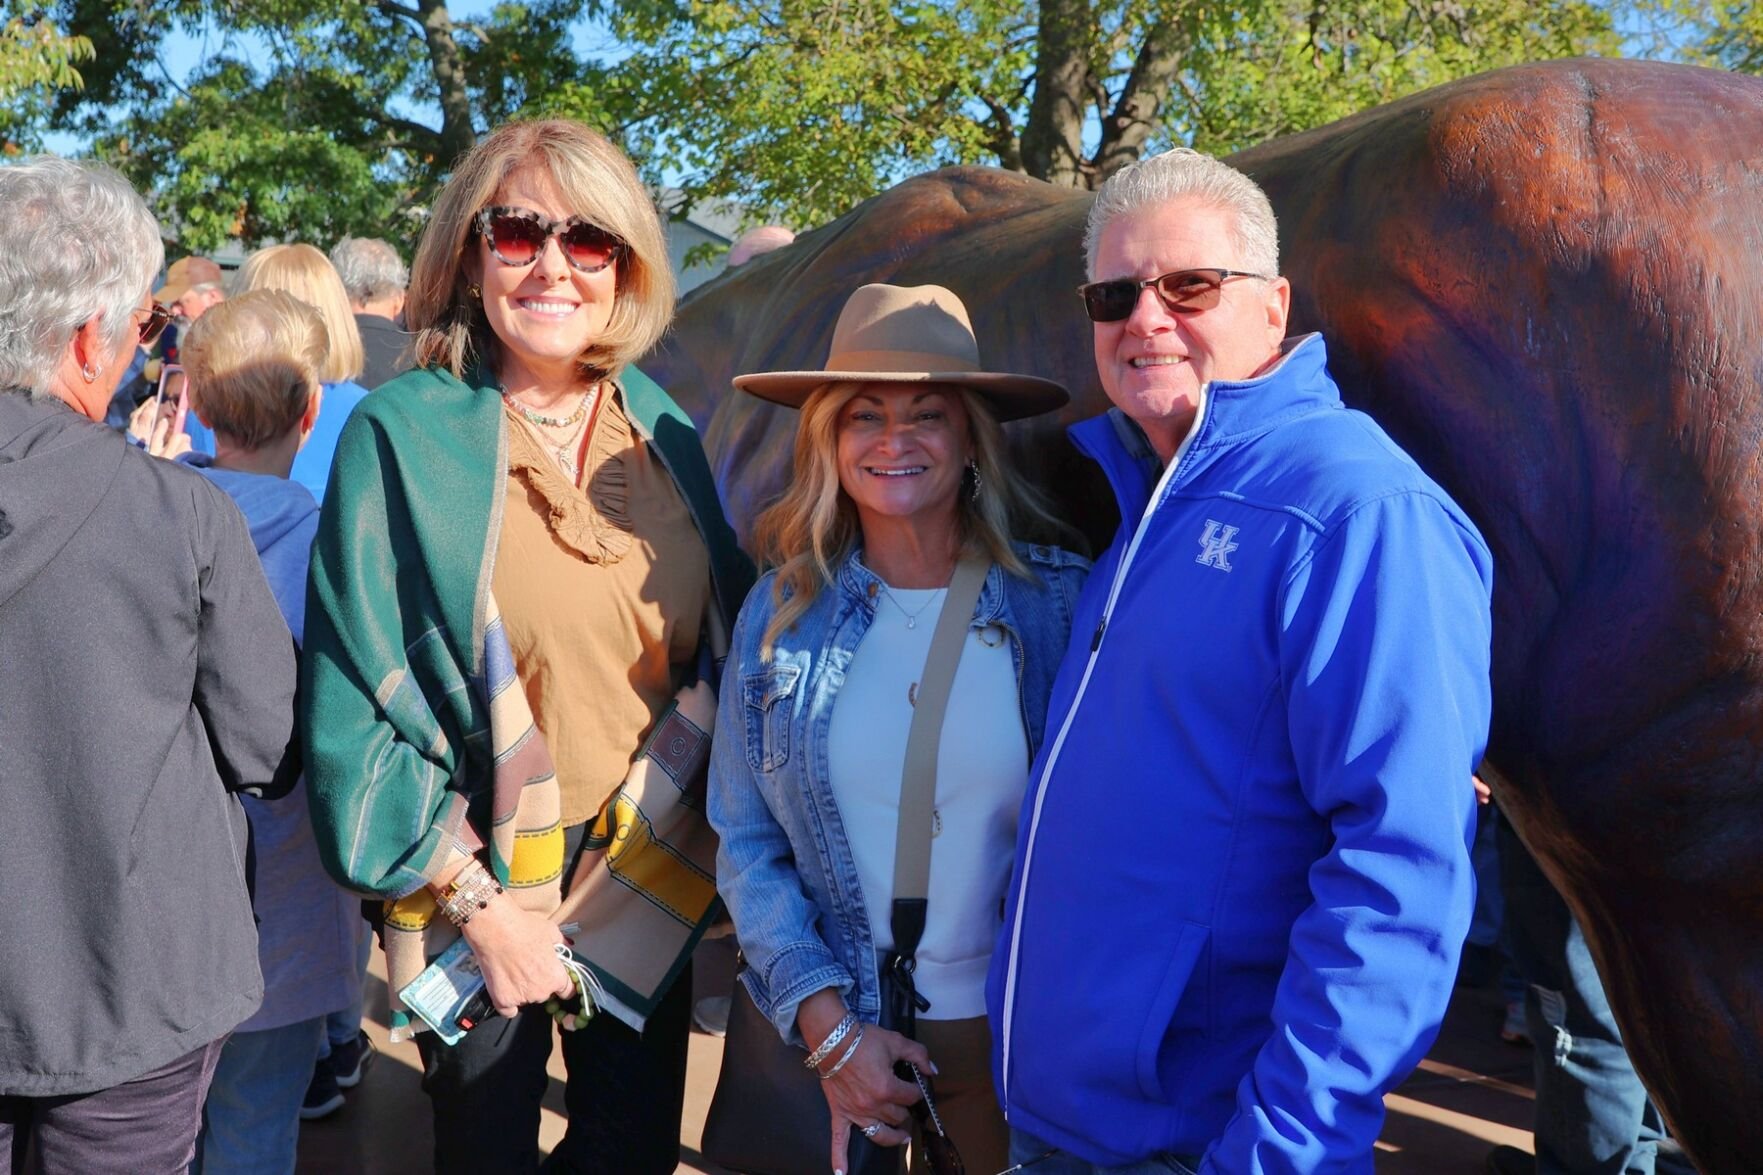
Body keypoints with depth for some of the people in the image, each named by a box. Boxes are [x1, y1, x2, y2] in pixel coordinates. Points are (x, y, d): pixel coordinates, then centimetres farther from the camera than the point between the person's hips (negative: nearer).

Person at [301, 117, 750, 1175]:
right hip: (481, 885, -3)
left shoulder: (660, 429, 1)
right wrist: (477, 900, -14)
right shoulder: (403, 435, -12)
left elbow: (721, 643, 10)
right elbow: (354, 700, -12)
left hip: (652, 877, 4)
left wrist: (716, 842, 3)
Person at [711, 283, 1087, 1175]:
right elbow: (747, 844, 0)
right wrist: (826, 1022, -8)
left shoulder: (1060, 604, -9)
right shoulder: (780, 615, -3)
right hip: (837, 1024, 1)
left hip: (1017, 1030, -1)